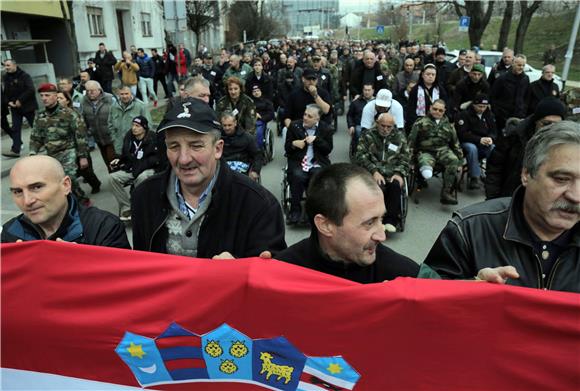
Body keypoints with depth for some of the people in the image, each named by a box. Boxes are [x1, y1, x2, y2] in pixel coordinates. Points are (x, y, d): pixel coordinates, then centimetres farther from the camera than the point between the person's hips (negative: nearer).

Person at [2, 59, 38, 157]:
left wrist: (20, 100, -20)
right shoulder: (5, 78, 8)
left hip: (28, 106, -5)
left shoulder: (24, 76, -8)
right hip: (15, 108, 5)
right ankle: (15, 150, -1)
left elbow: (31, 90, -19)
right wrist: (8, 102, -6)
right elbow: (5, 93, 13)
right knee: (15, 129, 0)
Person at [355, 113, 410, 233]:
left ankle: (390, 220, -20)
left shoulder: (400, 136, 14)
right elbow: (361, 156, -3)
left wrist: (399, 173, -8)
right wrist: (374, 171, -16)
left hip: (393, 173, 2)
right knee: (379, 187, -34)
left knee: (396, 185, -32)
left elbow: (405, 158, 11)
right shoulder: (368, 136, 7)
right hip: (374, 173, -2)